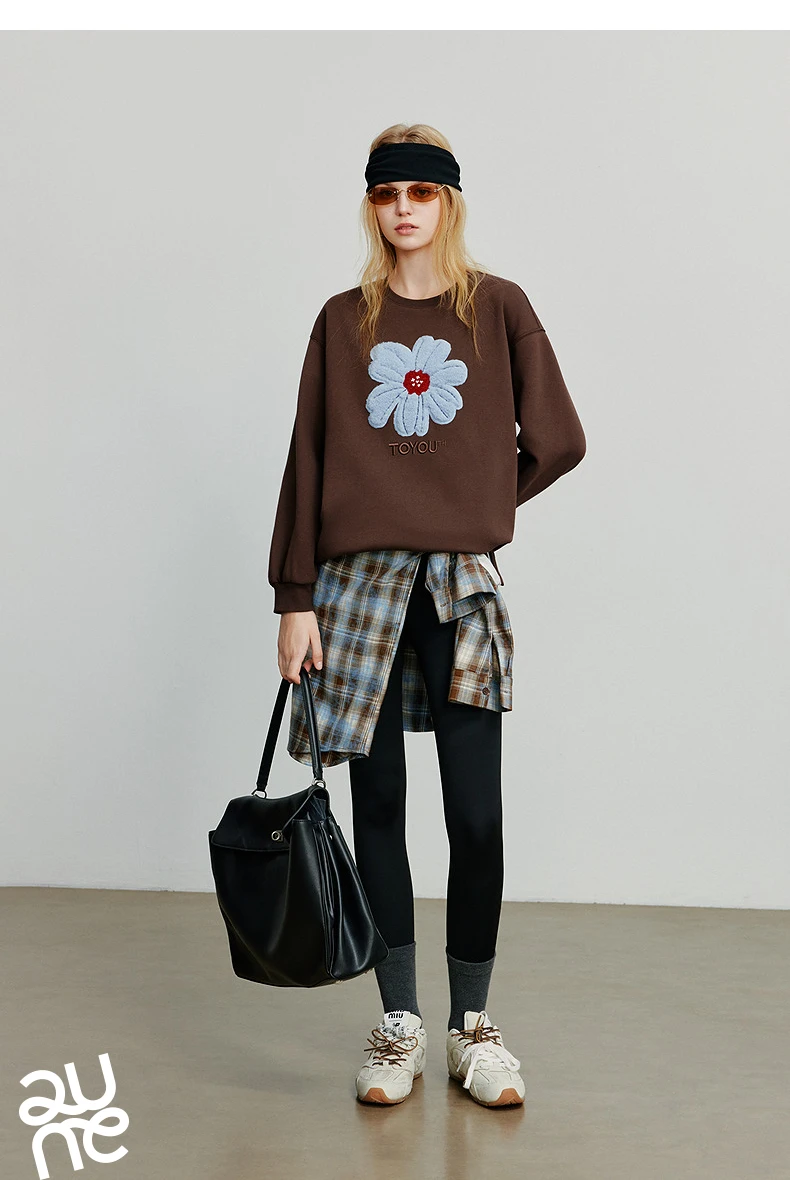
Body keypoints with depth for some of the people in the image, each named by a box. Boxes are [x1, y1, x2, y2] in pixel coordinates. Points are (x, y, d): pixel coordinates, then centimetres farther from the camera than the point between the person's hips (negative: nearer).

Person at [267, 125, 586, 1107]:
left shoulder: (499, 307, 6)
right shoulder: (343, 321, 10)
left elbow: (557, 442, 6)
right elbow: (307, 464, 5)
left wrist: (476, 506, 10)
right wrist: (294, 599, 0)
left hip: (463, 584, -1)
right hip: (359, 582, 1)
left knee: (476, 816, -2)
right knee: (378, 807, 5)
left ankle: (472, 1028, 14)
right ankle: (398, 1025, 17)